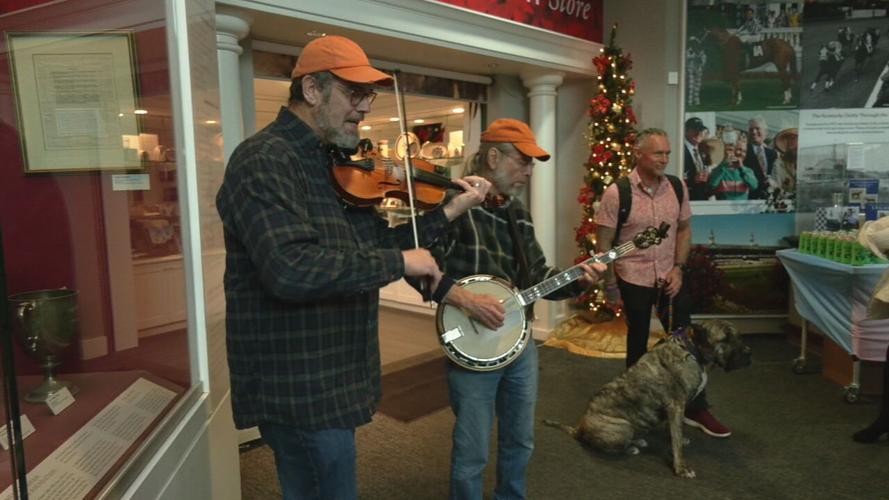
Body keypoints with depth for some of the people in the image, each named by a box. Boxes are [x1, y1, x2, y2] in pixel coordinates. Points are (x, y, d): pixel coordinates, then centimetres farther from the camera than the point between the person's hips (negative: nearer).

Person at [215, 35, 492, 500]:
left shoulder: (333, 164, 10)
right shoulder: (264, 161, -20)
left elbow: (374, 244, 12)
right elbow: (290, 269, -34)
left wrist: (449, 212, 5)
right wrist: (400, 263, -26)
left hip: (329, 378, 9)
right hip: (298, 387, -9)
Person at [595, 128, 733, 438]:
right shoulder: (617, 193, -14)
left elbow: (684, 229, 10)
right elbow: (603, 243, -10)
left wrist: (678, 267, -3)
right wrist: (610, 286, -9)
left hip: (671, 277, 4)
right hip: (634, 280, -3)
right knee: (638, 345, 12)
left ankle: (696, 409, 23)